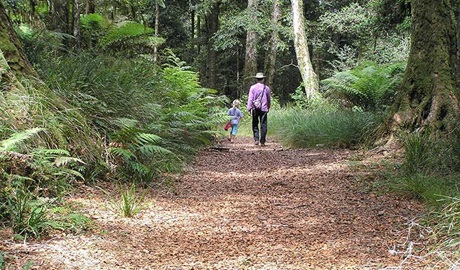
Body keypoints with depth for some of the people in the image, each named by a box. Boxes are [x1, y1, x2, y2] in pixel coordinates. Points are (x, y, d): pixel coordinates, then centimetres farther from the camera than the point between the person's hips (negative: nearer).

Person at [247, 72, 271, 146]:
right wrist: (268, 107, 29)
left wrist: (249, 108, -4)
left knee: (255, 124, 9)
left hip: (255, 109, -1)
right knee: (263, 125, 3)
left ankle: (256, 139, -5)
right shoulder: (266, 88, 5)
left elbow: (250, 98, -6)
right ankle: (262, 141, 2)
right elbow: (269, 99, 15)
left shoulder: (253, 87, -2)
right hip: (264, 109, 1)